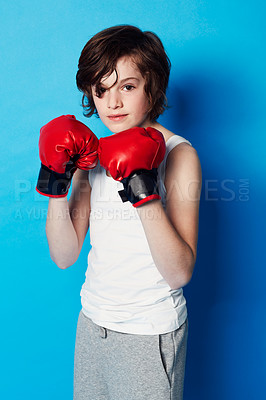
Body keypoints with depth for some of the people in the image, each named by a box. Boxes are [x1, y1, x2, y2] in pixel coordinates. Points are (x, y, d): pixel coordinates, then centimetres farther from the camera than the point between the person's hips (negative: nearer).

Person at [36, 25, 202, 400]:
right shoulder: (91, 153, 2)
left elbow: (180, 272, -20)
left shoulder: (178, 154, -13)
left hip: (149, 331, -5)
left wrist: (143, 192, -30)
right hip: (92, 322, 5)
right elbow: (64, 255, -2)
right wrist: (56, 184, -14)